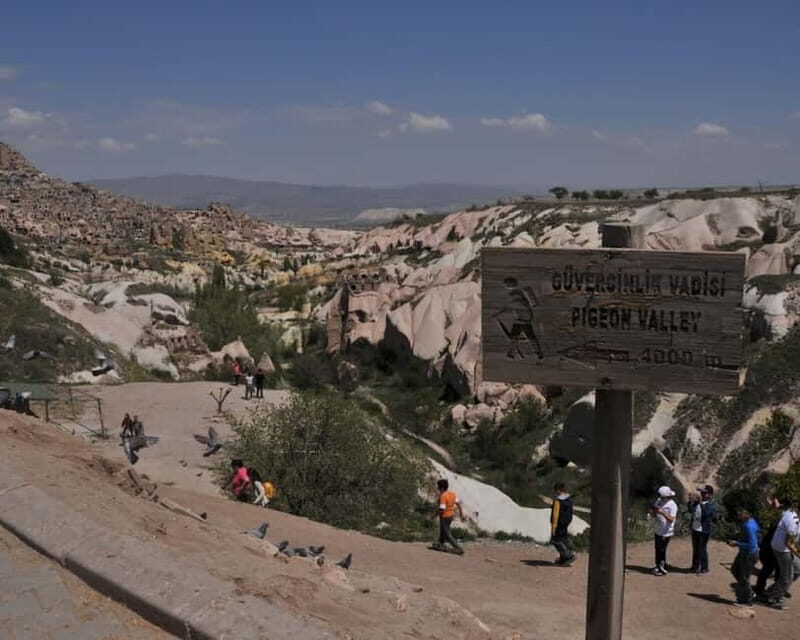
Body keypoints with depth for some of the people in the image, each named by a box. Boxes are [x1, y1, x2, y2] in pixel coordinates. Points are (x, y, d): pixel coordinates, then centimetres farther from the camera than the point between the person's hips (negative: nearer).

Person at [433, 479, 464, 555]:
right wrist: (461, 514, 9)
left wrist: (435, 514, -13)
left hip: (445, 517, -8)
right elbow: (458, 504, 1)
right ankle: (440, 545, 44)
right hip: (451, 515, 8)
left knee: (447, 534, 6)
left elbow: (442, 509, -29)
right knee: (443, 530, 27)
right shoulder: (452, 494, -3)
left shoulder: (443, 496, -27)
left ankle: (459, 549, 3)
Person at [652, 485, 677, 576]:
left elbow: (671, 520, -26)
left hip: (666, 532, -7)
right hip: (657, 530, 7)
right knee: (657, 549, 16)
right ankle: (658, 566, 29)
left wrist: (663, 513, -39)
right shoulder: (659, 501, 4)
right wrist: (654, 510, -9)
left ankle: (663, 569, 8)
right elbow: (654, 514, 14)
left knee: (661, 550, -3)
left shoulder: (672, 505, -18)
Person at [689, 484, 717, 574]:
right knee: (695, 548, 17)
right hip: (695, 529, 7)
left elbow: (706, 514, -27)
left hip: (704, 530, -7)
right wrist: (691, 502, -9)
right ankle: (695, 566, 30)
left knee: (702, 549, 2)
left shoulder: (712, 504, -13)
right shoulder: (697, 501, 5)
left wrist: (701, 503, -32)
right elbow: (691, 511, 5)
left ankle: (704, 568, 16)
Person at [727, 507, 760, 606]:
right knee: (734, 569, 23)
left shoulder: (749, 526, -29)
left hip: (749, 555, -10)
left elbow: (752, 544, -30)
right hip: (744, 553, 10)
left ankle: (747, 601, 20)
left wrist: (737, 544, -22)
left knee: (743, 577, 4)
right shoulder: (751, 521, 2)